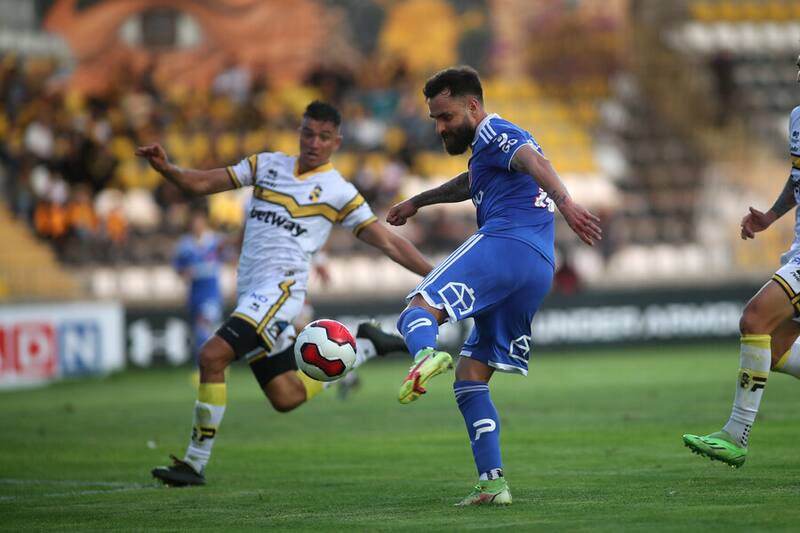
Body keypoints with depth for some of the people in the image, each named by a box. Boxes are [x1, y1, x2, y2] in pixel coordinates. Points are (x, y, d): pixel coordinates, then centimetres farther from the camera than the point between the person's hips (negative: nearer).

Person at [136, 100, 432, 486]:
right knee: (287, 398, 8)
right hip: (250, 294, 6)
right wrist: (165, 169, -6)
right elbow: (202, 183, 13)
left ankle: (195, 464, -15)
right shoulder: (267, 165, 15)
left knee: (212, 356, -23)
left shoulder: (340, 193, 2)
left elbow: (390, 244, 4)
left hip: (280, 288, -6)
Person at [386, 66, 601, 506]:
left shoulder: (493, 133, 4)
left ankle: (426, 355, -59)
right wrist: (418, 202, 69)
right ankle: (492, 482, 1)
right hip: (539, 269, 9)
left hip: (504, 243, -9)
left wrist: (564, 203, -36)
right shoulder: (487, 147, 34)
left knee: (418, 310, -24)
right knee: (471, 378, 11)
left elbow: (533, 161, -17)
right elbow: (471, 183, 56)